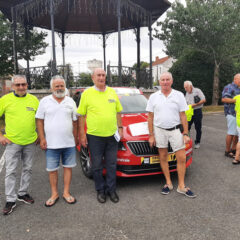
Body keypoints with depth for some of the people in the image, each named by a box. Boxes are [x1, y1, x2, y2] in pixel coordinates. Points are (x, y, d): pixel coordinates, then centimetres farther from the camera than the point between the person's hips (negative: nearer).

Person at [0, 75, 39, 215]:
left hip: (31, 142, 3)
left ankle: (23, 193, 30)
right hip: (12, 142, -2)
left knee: (28, 169, 13)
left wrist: (40, 135, 5)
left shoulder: (34, 99, 2)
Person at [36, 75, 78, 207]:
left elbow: (75, 122, 11)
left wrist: (75, 138, 8)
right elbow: (39, 121, 1)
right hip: (51, 143, -1)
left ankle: (66, 193, 21)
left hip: (69, 143, 2)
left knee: (68, 167, 7)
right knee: (52, 169, 6)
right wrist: (42, 139, -6)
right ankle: (54, 194, 22)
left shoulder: (70, 101, 7)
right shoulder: (45, 101, 2)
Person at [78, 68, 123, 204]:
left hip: (111, 135, 3)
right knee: (97, 166, 8)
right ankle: (100, 190, 25)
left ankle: (111, 189, 25)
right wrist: (82, 134, -3)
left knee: (112, 165, 10)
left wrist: (120, 128, 7)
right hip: (94, 136, -2)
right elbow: (82, 115, 0)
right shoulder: (87, 93, -1)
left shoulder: (112, 92, 9)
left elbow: (118, 112, 15)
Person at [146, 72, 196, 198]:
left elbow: (183, 116, 1)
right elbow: (150, 117, 3)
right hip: (159, 130, 1)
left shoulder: (179, 95, 1)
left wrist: (185, 134, -4)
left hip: (175, 130, -1)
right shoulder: (154, 97, 3)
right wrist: (151, 135, -1)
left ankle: (181, 186, 14)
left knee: (181, 158, -1)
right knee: (163, 157, 9)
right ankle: (168, 183, 25)